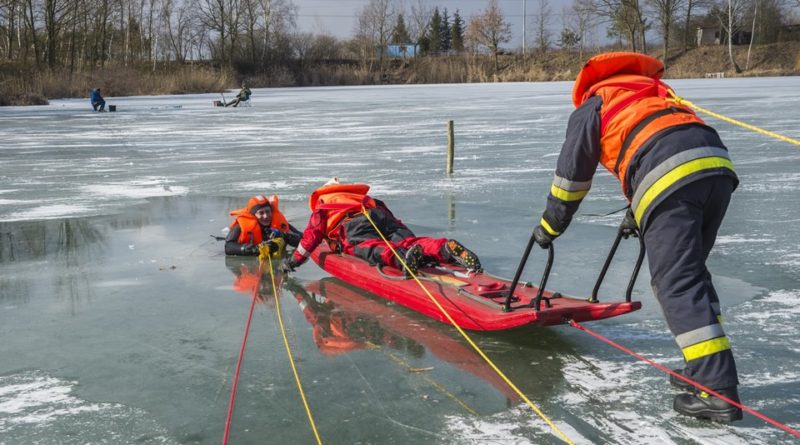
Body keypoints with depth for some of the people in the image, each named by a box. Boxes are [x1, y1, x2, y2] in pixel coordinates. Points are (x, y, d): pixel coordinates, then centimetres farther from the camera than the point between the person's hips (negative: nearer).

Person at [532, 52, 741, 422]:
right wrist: (638, 212, 54)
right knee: (690, 273, 19)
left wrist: (549, 227, 35)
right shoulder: (656, 91, 38)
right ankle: (709, 368, 20)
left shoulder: (591, 106, 20)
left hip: (669, 177, -7)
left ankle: (718, 390, -10)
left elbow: (571, 175, 22)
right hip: (717, 163, 7)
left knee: (676, 283, -5)